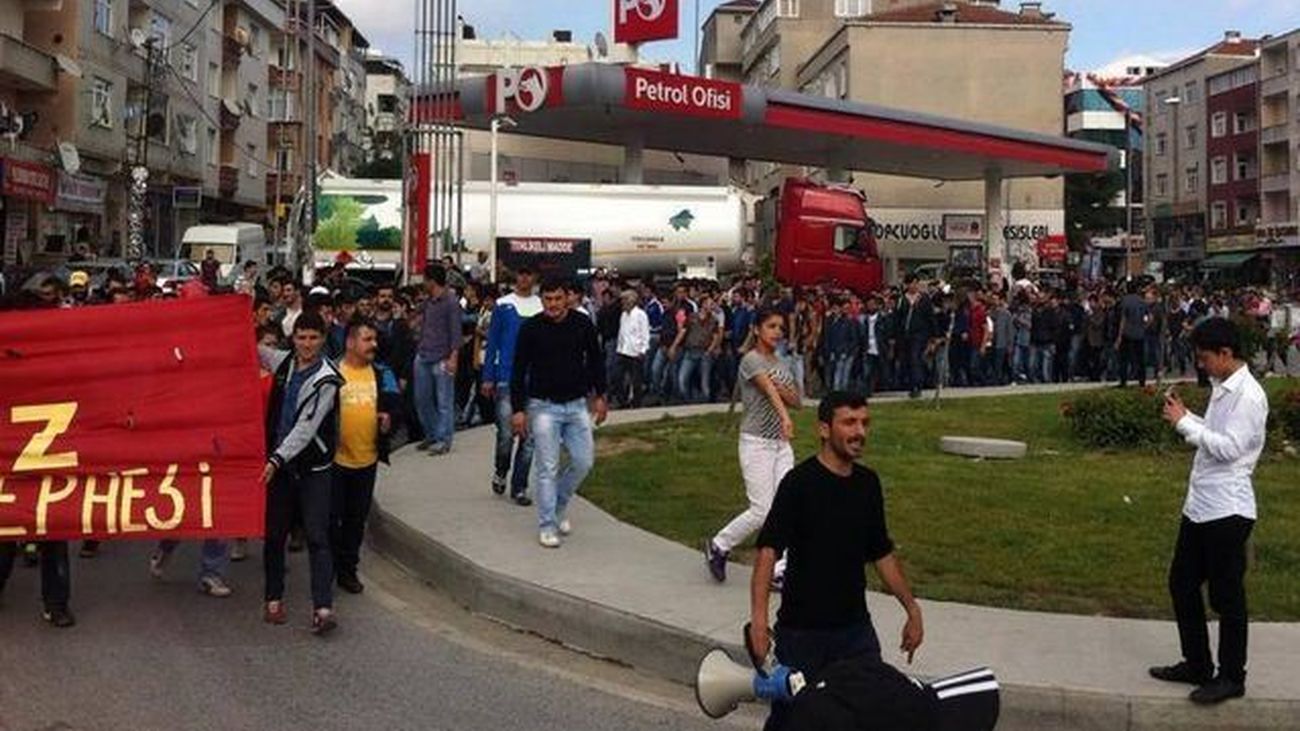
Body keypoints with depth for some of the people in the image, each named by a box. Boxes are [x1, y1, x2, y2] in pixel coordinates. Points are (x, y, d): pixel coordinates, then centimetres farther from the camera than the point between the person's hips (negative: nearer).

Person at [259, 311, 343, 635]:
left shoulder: (326, 380, -13)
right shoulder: (284, 363, 4)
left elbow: (306, 428, -19)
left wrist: (277, 459, -24)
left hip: (313, 467, -5)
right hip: (280, 463, 5)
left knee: (317, 537, -9)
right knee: (274, 534, 9)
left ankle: (323, 608, -14)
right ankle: (274, 599, 21)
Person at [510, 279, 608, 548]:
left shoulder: (583, 324, -1)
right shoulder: (531, 328, -8)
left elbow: (595, 360, 11)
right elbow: (519, 370, -4)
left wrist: (599, 396, 8)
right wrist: (518, 409, -7)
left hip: (577, 404, 3)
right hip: (544, 406, -3)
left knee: (583, 462, 2)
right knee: (547, 468, -3)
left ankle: (559, 505, 27)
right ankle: (547, 526, 6)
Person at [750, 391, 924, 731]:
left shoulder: (868, 483, 6)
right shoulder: (799, 482, -14)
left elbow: (882, 553, 17)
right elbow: (768, 550, -22)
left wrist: (912, 609, 15)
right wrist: (759, 617, -33)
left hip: (856, 629, 5)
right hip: (800, 630, -5)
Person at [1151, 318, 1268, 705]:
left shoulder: (1248, 396, -17)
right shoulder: (1222, 389, 11)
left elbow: (1229, 448, -22)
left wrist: (1186, 422, -18)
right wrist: (1185, 416, 3)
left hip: (1227, 511, -10)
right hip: (1200, 506, 10)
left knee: (1226, 596, 2)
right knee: (1182, 584, 16)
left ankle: (1231, 677, 16)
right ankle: (1196, 665, 29)